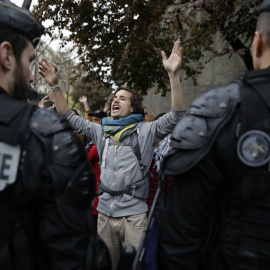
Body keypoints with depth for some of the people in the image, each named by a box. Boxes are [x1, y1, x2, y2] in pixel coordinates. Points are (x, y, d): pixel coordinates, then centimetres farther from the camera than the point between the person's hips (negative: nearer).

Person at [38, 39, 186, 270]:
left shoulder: (146, 130, -1)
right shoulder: (102, 131, 13)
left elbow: (177, 116, -14)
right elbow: (70, 118, 18)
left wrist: (173, 75, -25)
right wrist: (55, 86, 9)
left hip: (134, 213, -4)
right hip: (104, 211, 5)